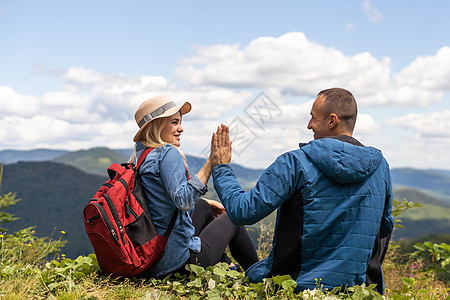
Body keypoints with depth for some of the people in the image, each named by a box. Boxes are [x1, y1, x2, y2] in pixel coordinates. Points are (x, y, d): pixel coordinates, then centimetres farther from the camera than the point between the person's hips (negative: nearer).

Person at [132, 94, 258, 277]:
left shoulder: (141, 155, 9)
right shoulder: (168, 153, -18)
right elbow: (183, 201, -29)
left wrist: (206, 203, 25)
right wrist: (211, 162, -29)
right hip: (178, 260, -8)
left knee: (203, 207, 30)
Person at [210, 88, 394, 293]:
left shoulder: (296, 163, -15)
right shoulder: (380, 166, -1)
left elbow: (243, 211, -15)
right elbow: (385, 228, 13)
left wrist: (221, 168, 0)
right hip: (357, 283, 5)